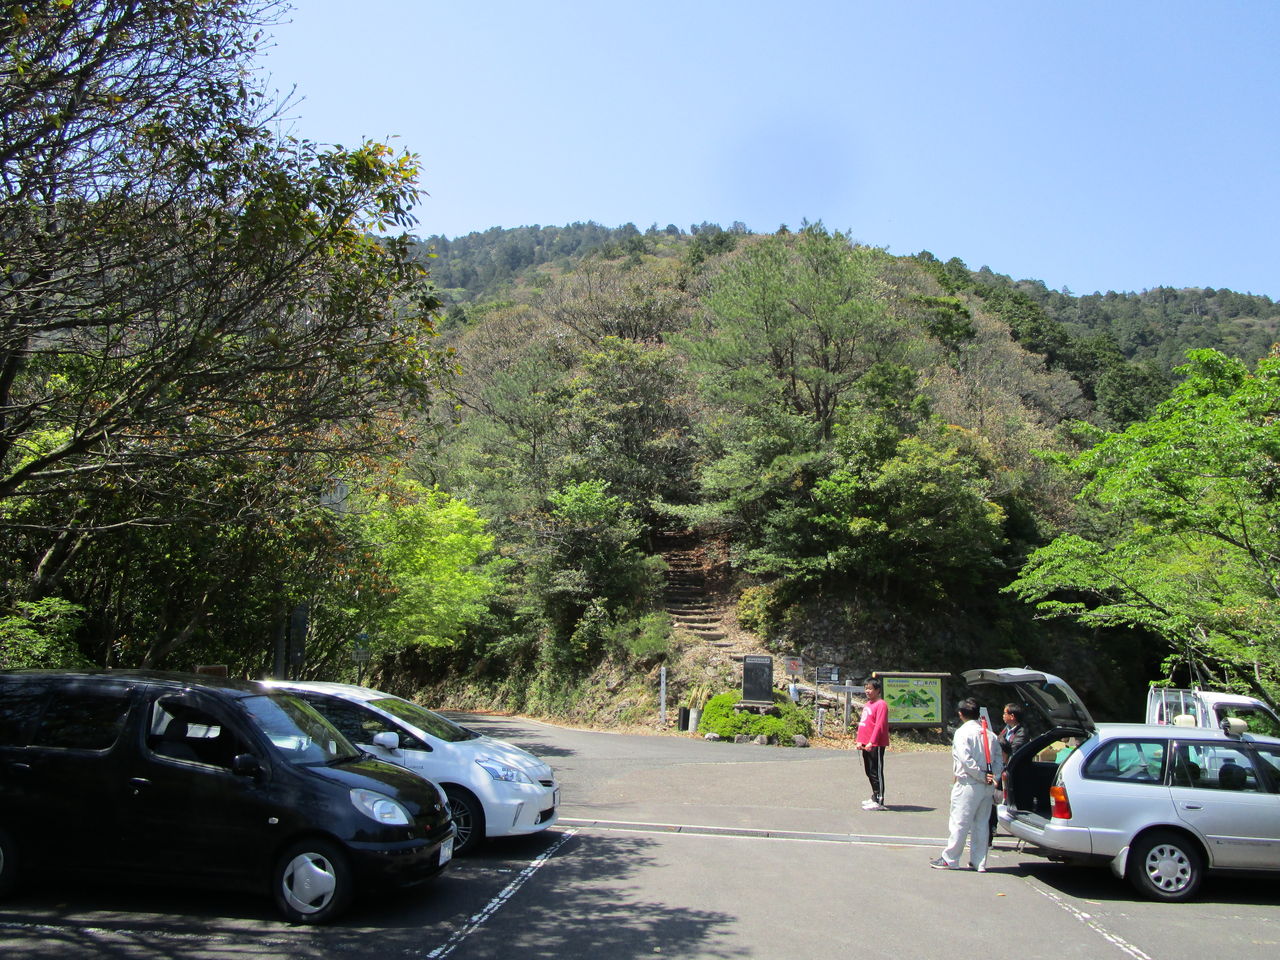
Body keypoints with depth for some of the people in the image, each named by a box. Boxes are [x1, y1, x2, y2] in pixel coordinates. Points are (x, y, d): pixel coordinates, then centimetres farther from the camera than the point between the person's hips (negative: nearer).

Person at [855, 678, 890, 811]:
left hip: (876, 745, -9)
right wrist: (859, 740, 10)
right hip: (866, 744, 9)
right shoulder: (868, 704, 15)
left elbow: (879, 725, -19)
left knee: (876, 772, -4)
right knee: (869, 771, 16)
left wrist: (871, 742, -23)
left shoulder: (881, 704, -13)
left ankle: (879, 802, 1)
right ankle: (875, 797, 29)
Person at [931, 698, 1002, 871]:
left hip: (968, 784, -6)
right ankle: (979, 862, 17)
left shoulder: (962, 732, -10)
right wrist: (993, 777, -3)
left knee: (959, 823, 0)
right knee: (981, 823, 13)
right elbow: (999, 760, 7)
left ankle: (949, 859, 7)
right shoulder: (990, 734, 11)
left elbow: (966, 760, -20)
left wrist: (982, 776, -13)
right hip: (987, 787, 7)